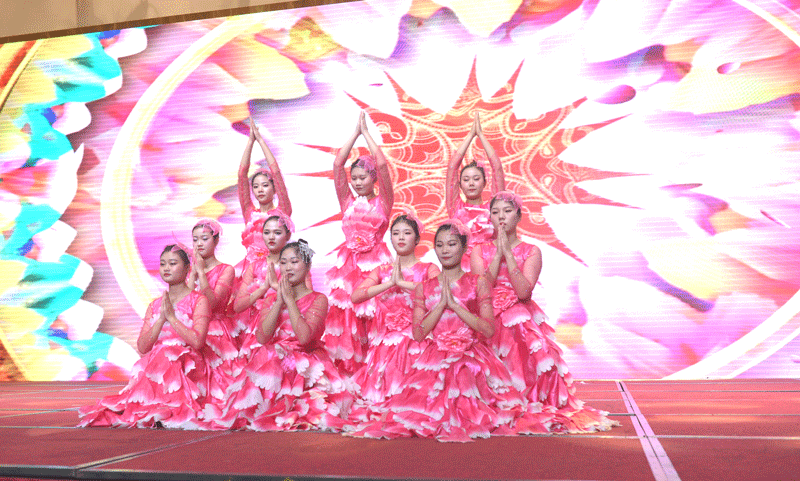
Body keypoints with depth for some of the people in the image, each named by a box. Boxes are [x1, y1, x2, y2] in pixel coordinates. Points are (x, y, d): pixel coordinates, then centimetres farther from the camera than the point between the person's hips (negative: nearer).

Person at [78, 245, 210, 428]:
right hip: (153, 365, 3)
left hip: (186, 370, -3)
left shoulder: (199, 300, 1)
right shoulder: (155, 305, 17)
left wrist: (171, 317, -9)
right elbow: (142, 347, 6)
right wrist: (161, 319, -6)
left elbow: (197, 341, -13)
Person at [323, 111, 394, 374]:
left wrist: (367, 132, 0)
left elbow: (382, 165, -7)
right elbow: (337, 164, 6)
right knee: (345, 316, -1)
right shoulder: (347, 202, 12)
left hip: (374, 263, -3)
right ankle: (348, 369, 9)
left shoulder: (383, 202, 4)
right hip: (348, 262, 3)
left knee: (372, 317, -5)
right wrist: (356, 132, 6)